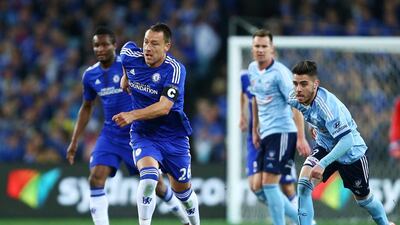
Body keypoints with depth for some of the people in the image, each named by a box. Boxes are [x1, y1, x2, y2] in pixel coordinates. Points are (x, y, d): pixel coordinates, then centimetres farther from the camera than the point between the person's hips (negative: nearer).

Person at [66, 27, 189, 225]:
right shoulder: (90, 75, 4)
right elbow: (86, 108, 18)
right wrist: (74, 141, 15)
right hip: (110, 134, 4)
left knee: (153, 181, 4)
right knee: (96, 178, -16)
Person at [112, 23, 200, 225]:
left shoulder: (175, 70, -23)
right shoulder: (131, 56, -10)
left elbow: (164, 107, -33)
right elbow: (127, 46, 16)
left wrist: (133, 115, -44)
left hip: (173, 135, -1)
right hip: (143, 134, 1)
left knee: (182, 189, 16)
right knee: (148, 178, -29)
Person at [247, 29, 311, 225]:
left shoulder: (280, 73, -13)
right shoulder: (253, 69, 10)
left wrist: (301, 138, -21)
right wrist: (255, 130, 21)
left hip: (282, 132, -8)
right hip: (266, 134, 8)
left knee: (269, 183, -14)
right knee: (259, 187, 6)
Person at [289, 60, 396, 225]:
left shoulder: (327, 105, -38)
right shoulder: (294, 98, -17)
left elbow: (347, 140, -42)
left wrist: (323, 164, -46)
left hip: (350, 151, -5)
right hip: (325, 146, 5)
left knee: (363, 199, 16)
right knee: (303, 185, -21)